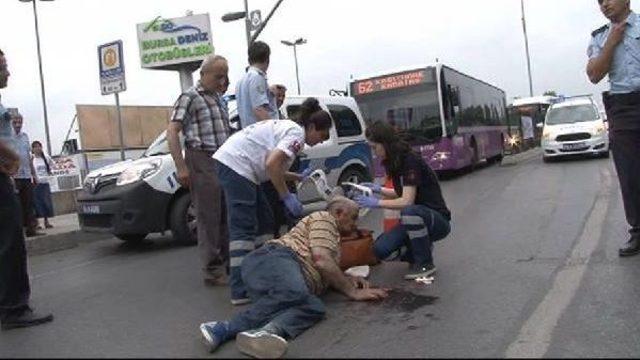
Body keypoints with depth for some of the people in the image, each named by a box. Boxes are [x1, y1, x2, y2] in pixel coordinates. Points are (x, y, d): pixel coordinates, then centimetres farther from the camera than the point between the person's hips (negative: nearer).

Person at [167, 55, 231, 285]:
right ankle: (213, 270, 3)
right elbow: (172, 132, -11)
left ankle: (227, 262, 24)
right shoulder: (190, 98, -5)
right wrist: (181, 167, -17)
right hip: (202, 162, -8)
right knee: (208, 218, -4)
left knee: (226, 216, 12)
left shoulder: (219, 98, 18)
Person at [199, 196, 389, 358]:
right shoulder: (324, 218, 9)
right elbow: (321, 260, -6)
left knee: (314, 307, -21)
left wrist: (349, 279, 25)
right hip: (275, 258, -9)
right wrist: (351, 291, 0)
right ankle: (225, 327, -35)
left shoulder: (331, 236, 38)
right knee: (294, 294, -39)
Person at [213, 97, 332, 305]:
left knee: (264, 222, 13)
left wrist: (298, 177, 21)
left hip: (230, 162, 11)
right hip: (236, 165, -11)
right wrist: (286, 196, -14)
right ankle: (240, 292, -13)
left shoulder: (287, 127, 20)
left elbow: (271, 167, 19)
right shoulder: (297, 134, -9)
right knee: (244, 228, -12)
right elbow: (271, 164, -22)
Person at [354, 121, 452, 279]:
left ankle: (425, 263, -17)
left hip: (437, 220, -7)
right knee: (381, 249, -15)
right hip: (415, 221, 7)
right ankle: (423, 250, 10)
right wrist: (380, 189, 6)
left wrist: (377, 203, -19)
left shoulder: (411, 161, -21)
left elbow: (407, 201, -27)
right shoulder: (393, 163, 5)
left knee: (410, 212, -40)